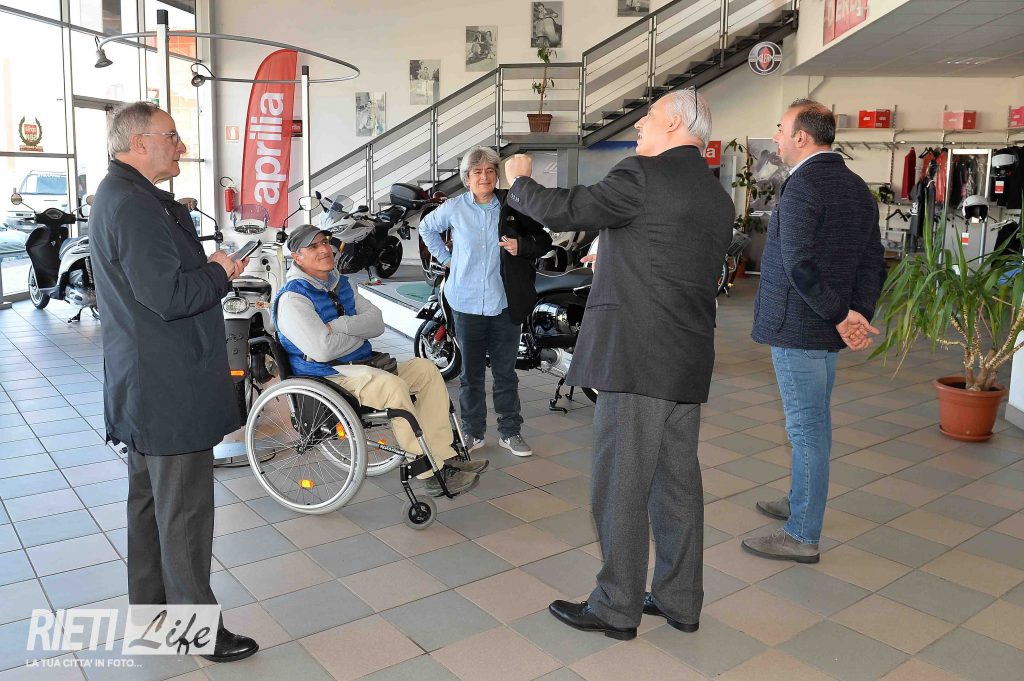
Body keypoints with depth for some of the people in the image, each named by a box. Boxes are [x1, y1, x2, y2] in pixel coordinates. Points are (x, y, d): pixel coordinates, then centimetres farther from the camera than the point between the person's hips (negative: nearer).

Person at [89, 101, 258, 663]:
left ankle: (149, 605, 36)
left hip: (144, 385, 11)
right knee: (185, 510, 0)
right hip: (171, 388, -11)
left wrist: (207, 265, 5)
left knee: (149, 500, 20)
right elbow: (170, 296, -26)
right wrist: (222, 275, -10)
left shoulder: (119, 196, 14)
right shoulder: (134, 206, -21)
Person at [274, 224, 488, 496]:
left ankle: (444, 455, -9)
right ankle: (433, 474, -27)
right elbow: (323, 350, -24)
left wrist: (341, 325, -14)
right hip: (325, 377, -9)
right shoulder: (292, 298, -12)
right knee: (392, 385, -32)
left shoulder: (340, 283, 15)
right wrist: (359, 333, -6)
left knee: (425, 368, -4)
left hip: (359, 366, 9)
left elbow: (377, 323, 5)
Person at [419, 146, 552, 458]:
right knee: (471, 374, 10)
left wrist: (522, 246, -11)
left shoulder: (513, 206, 0)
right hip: (467, 304, 0)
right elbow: (426, 227, 20)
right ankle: (473, 432, 22)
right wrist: (444, 257, 10)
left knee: (505, 373, 9)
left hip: (505, 304, 0)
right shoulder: (454, 208, 1)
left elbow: (544, 241, 8)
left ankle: (510, 431, 21)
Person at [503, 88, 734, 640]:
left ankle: (616, 608, 14)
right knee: (677, 481, 15)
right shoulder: (718, 199, 15)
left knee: (620, 484, 2)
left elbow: (565, 210, -10)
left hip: (635, 357, -8)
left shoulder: (642, 175, -11)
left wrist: (520, 180, 10)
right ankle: (679, 600, 26)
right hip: (689, 362, 9)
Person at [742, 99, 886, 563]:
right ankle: (801, 503, 38)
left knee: (807, 429, -2)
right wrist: (860, 315, 1)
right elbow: (874, 262, 10)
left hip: (798, 327, -9)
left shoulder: (802, 185, -18)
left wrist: (841, 317, -18)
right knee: (815, 423, 20)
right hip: (828, 330, 9)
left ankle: (802, 536, 10)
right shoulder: (858, 187, 12)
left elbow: (799, 265, -26)